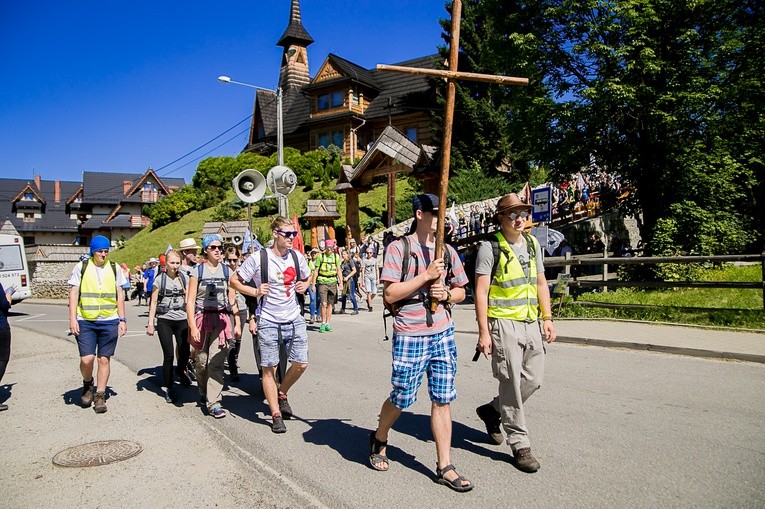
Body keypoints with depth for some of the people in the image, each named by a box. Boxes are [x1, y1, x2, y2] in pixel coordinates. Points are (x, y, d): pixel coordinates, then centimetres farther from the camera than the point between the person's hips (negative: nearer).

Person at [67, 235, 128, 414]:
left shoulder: (114, 268, 8)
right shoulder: (81, 267, 4)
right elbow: (73, 293, 3)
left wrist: (122, 320, 6)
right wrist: (72, 318, -6)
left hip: (109, 321, 1)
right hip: (85, 321, -1)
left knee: (104, 359, 4)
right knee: (87, 359, -8)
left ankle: (100, 396, 17)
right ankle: (87, 385, 23)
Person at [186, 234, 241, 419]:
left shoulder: (227, 271, 7)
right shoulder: (198, 271, 1)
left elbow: (232, 299, 9)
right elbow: (190, 301, -2)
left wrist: (237, 322, 3)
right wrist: (193, 327, -9)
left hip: (222, 319, 1)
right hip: (202, 319, 0)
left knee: (216, 363, -7)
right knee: (202, 361, 9)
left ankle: (213, 403, -2)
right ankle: (203, 391, 37)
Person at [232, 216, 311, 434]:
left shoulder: (297, 257, 2)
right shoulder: (258, 258, -10)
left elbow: (307, 278, 21)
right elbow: (235, 281, -1)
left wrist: (304, 286, 0)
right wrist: (255, 291, -14)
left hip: (294, 320, 4)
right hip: (269, 322, -4)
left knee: (300, 364, 3)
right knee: (269, 368, 3)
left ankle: (282, 393, 32)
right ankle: (276, 415, 16)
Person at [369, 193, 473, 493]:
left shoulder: (447, 251, 9)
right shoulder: (398, 248, -7)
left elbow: (461, 292, 17)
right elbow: (389, 294, -13)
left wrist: (447, 293, -5)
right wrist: (426, 276, -17)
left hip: (443, 334, 5)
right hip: (409, 336, -4)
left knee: (442, 400, 7)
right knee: (402, 398, 7)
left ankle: (444, 467, 20)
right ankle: (379, 439, 38)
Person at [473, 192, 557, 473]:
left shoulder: (533, 244, 13)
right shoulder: (490, 247, -8)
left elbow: (541, 283, 19)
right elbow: (480, 291, -11)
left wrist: (547, 318, 12)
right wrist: (484, 331, -15)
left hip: (531, 323, 7)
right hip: (503, 324, -7)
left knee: (533, 380, 10)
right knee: (512, 384, -1)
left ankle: (492, 410, 33)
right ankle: (520, 445, 14)